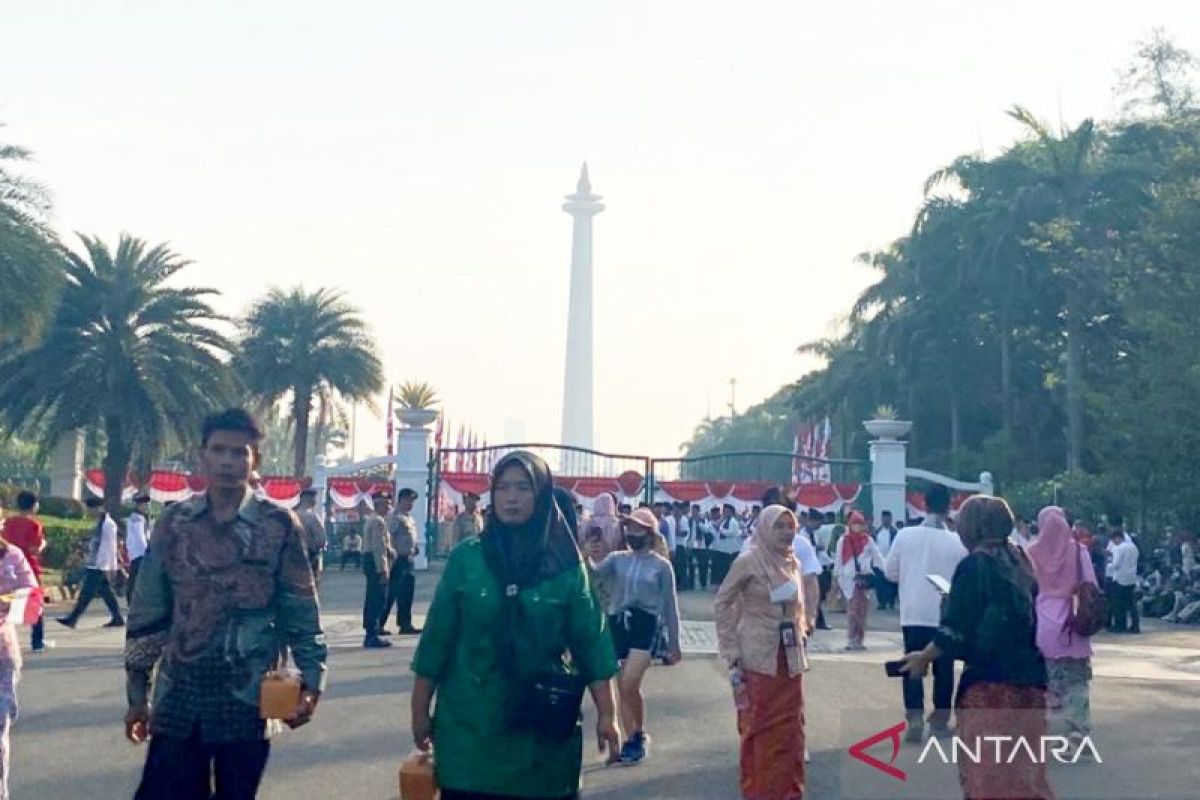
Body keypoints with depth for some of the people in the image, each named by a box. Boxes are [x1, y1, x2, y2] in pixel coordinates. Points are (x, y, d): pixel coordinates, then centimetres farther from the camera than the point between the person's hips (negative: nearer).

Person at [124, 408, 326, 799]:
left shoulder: (279, 525, -2)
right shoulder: (174, 522, 4)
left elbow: (300, 612, -1)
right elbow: (147, 612, 8)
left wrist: (311, 680, -10)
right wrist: (137, 693, 7)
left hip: (246, 701, -2)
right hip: (176, 699, 2)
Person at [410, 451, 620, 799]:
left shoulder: (566, 566, -1)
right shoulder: (466, 558, -1)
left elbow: (592, 642, 0)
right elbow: (436, 639, 2)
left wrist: (606, 714, -3)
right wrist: (420, 710, 3)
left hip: (542, 728, 0)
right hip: (469, 724, 0)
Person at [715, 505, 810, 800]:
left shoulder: (793, 563, 7)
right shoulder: (748, 560, -10)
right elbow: (723, 602, -7)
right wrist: (732, 657, -10)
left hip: (790, 659, 5)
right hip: (759, 659, -5)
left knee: (790, 729, 10)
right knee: (758, 728, 4)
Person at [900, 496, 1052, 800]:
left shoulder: (974, 565, -11)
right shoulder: (1020, 562, 9)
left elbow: (955, 631, -13)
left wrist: (923, 658, 2)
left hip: (991, 683, -7)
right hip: (1028, 680, 7)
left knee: (987, 774, 2)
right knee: (1023, 771, 14)